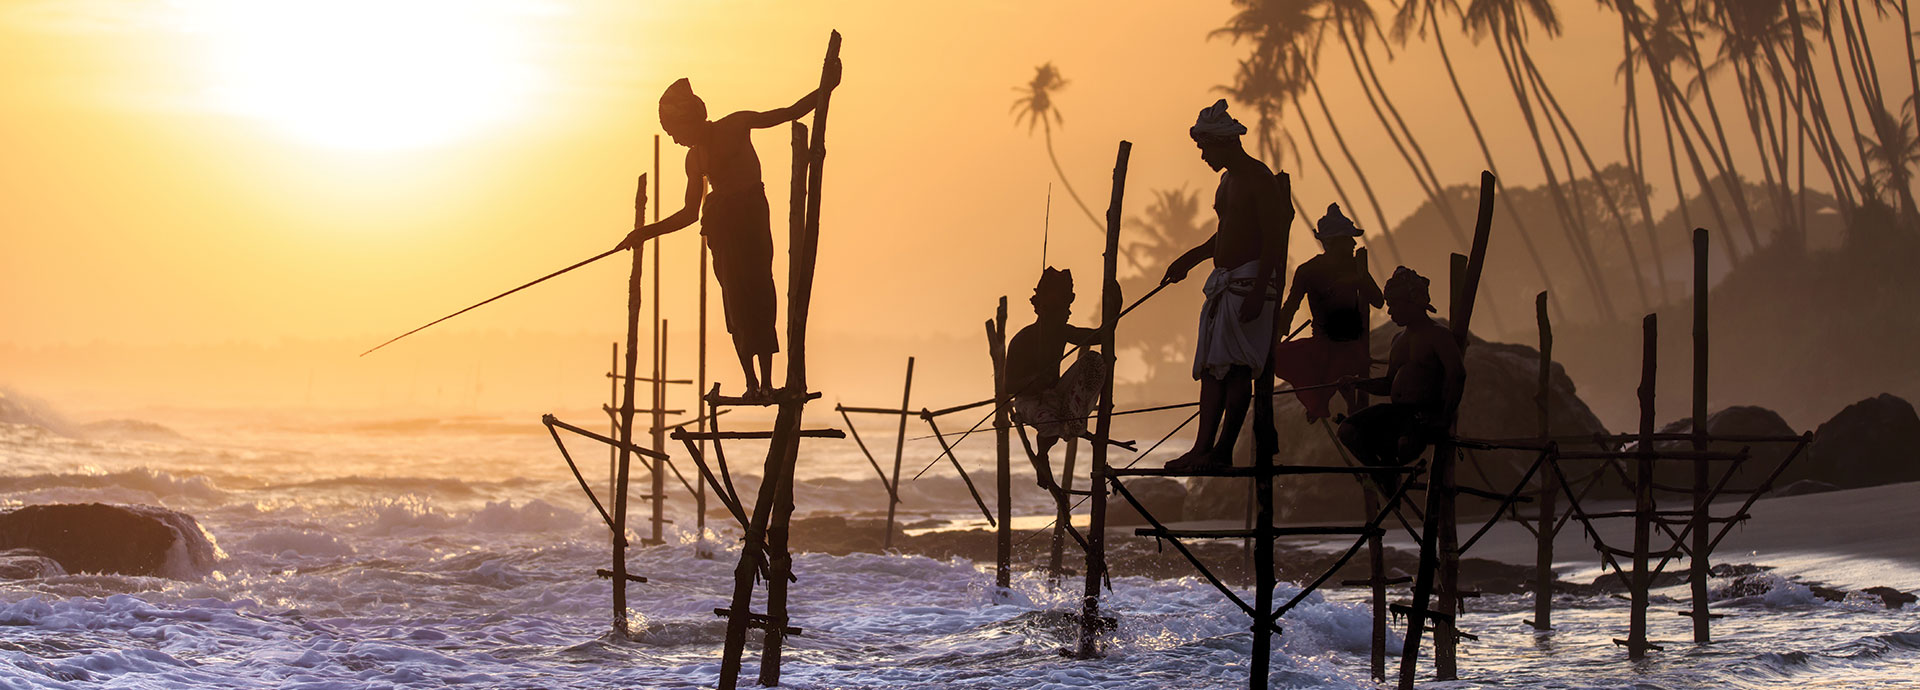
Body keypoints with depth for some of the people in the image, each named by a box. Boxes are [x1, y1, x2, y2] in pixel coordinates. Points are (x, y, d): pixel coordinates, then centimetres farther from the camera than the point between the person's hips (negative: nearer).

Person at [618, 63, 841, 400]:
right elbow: (690, 213, 22)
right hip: (720, 226, 5)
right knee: (735, 299, -3)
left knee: (756, 289, -11)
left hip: (750, 213, -5)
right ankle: (753, 382, -2)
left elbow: (790, 113, 3)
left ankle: (765, 382, -13)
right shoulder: (694, 159, 16)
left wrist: (825, 89, -6)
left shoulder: (736, 126, 2)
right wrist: (646, 232, 19)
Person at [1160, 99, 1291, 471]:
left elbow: (1273, 240, -16)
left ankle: (1222, 451, -13)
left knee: (1237, 369, -11)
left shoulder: (1259, 178, -11)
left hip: (1250, 282, -10)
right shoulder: (1228, 179, 18)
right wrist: (1189, 259, 27)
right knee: (1212, 368, 5)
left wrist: (1257, 292, -23)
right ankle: (1203, 448, 3)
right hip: (1223, 283, 10)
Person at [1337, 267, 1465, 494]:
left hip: (1425, 413, -7)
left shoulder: (1439, 335, -4)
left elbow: (1457, 375, -16)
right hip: (1396, 409, 7)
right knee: (1348, 431, -15)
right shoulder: (1399, 340, 22)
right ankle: (1386, 474, 1)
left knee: (1406, 443, -39)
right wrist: (1358, 383, 9)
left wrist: (1446, 417, -24)